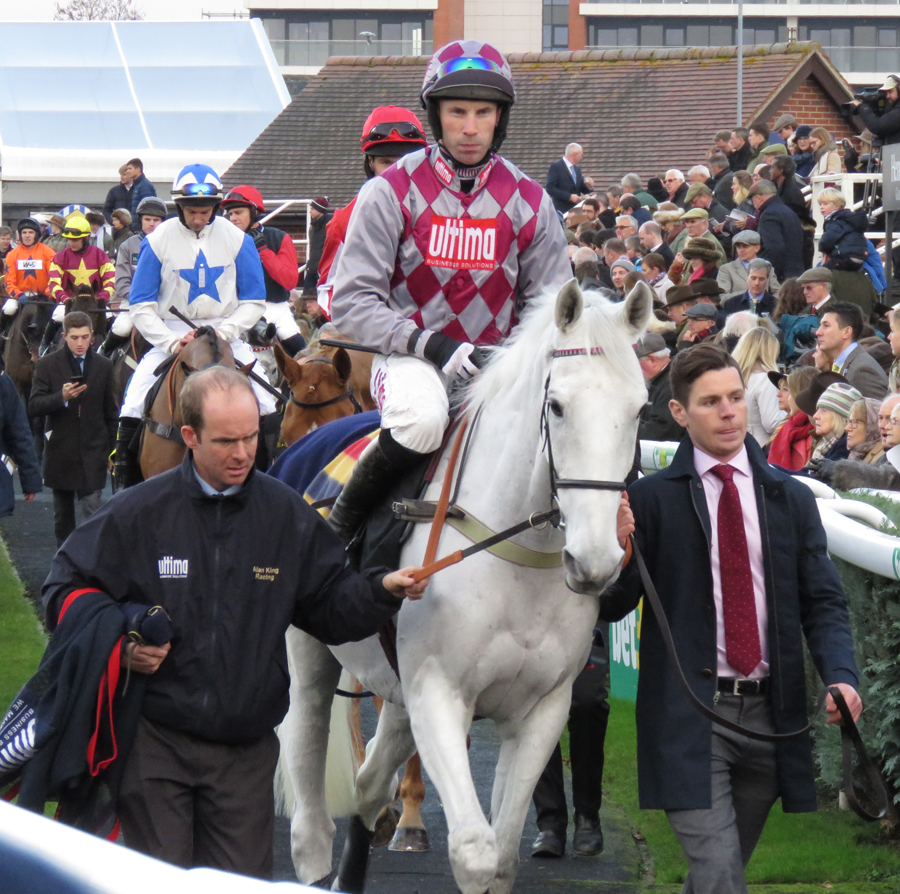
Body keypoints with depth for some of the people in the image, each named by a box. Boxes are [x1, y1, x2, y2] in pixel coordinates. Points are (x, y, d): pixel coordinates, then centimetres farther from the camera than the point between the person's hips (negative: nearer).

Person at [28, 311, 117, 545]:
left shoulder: (104, 366, 5)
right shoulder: (47, 365, -1)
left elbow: (110, 412, 12)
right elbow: (34, 406, -10)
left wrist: (111, 447, 10)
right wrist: (61, 398, -26)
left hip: (93, 451, -1)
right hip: (60, 451, 1)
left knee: (92, 510, -12)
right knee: (63, 515, 12)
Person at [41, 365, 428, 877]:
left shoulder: (289, 516, 2)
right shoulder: (139, 512, -4)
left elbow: (330, 608, 8)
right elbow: (67, 588, 2)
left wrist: (382, 590, -12)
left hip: (245, 748, 2)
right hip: (155, 739, -2)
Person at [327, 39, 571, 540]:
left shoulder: (528, 201, 5)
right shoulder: (392, 193, -4)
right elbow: (352, 301, -7)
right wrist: (430, 344, -20)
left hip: (497, 363, 3)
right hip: (410, 358, -3)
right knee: (422, 419, -37)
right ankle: (344, 520, -13)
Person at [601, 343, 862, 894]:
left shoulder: (792, 499, 10)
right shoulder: (651, 499, 0)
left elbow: (823, 602, 7)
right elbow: (612, 606, -1)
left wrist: (842, 676, -11)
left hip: (770, 717, 4)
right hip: (690, 717, -4)